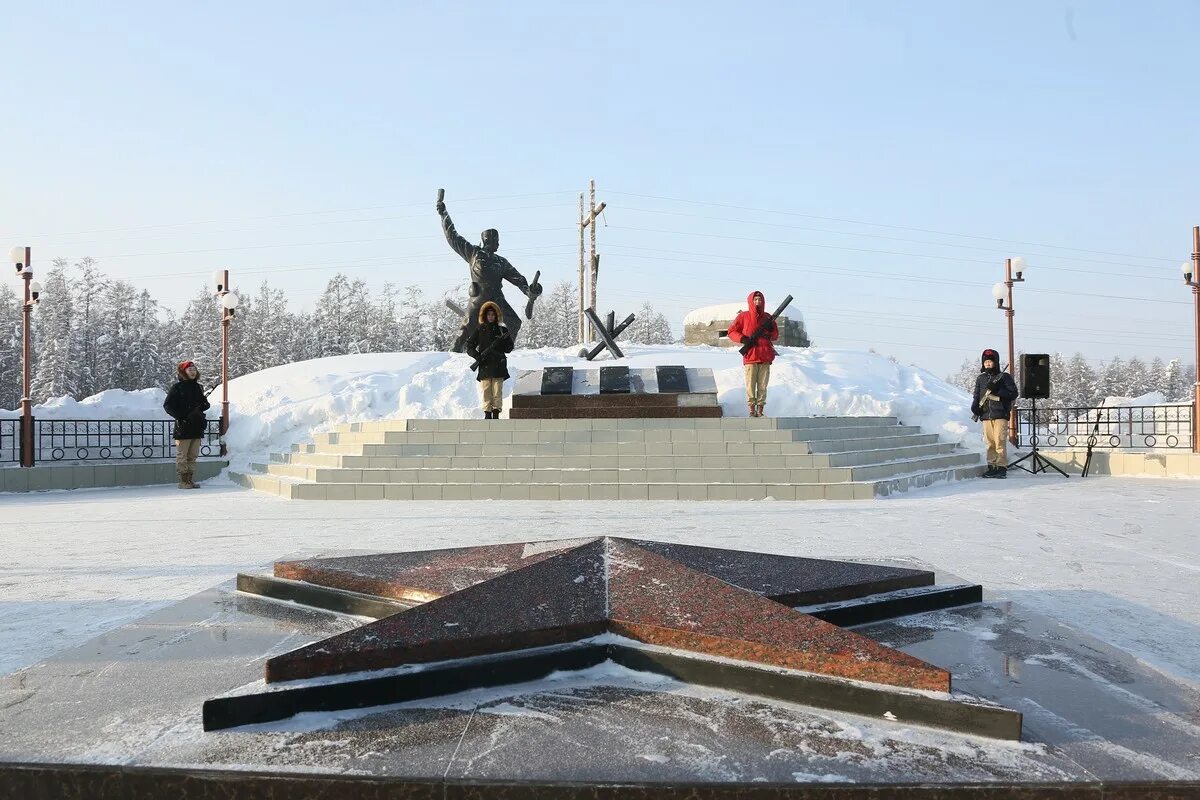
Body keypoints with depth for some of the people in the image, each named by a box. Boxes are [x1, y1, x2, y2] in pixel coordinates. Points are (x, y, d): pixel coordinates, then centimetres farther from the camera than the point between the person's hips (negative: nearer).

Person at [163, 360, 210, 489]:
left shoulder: (198, 387, 15)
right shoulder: (177, 387, -2)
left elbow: (205, 403, 22)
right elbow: (167, 405, -4)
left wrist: (200, 407, -2)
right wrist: (180, 417, -15)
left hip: (197, 426, 6)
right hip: (183, 427, -6)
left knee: (193, 456, 9)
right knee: (182, 455, -3)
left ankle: (190, 479, 15)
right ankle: (183, 481, 1)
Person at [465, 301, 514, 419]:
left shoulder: (502, 330, 12)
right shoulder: (479, 330, 10)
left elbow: (509, 348, 10)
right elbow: (469, 347, 9)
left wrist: (500, 345, -10)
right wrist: (477, 356, -9)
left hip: (498, 366, 0)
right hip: (484, 366, 0)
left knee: (497, 392, -3)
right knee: (485, 391, -4)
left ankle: (496, 414, 0)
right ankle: (487, 413, 0)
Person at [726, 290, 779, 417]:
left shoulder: (767, 317, 12)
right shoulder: (743, 316, 4)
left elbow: (775, 336, 17)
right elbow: (731, 332, 5)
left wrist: (771, 330, -5)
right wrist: (743, 339, -10)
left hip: (765, 357, 3)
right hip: (750, 357, -2)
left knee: (763, 385, 2)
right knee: (750, 385, -5)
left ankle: (760, 410, 7)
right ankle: (752, 410, 1)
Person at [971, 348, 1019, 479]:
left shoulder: (1004, 377, 4)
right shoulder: (980, 379, 18)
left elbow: (1013, 394, -1)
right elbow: (977, 396, 19)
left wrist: (997, 390, -12)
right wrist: (975, 408, 0)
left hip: (1000, 415, -4)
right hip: (986, 415, 4)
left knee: (1000, 442, -9)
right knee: (990, 443, 4)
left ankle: (1002, 468, -7)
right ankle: (992, 467, 9)